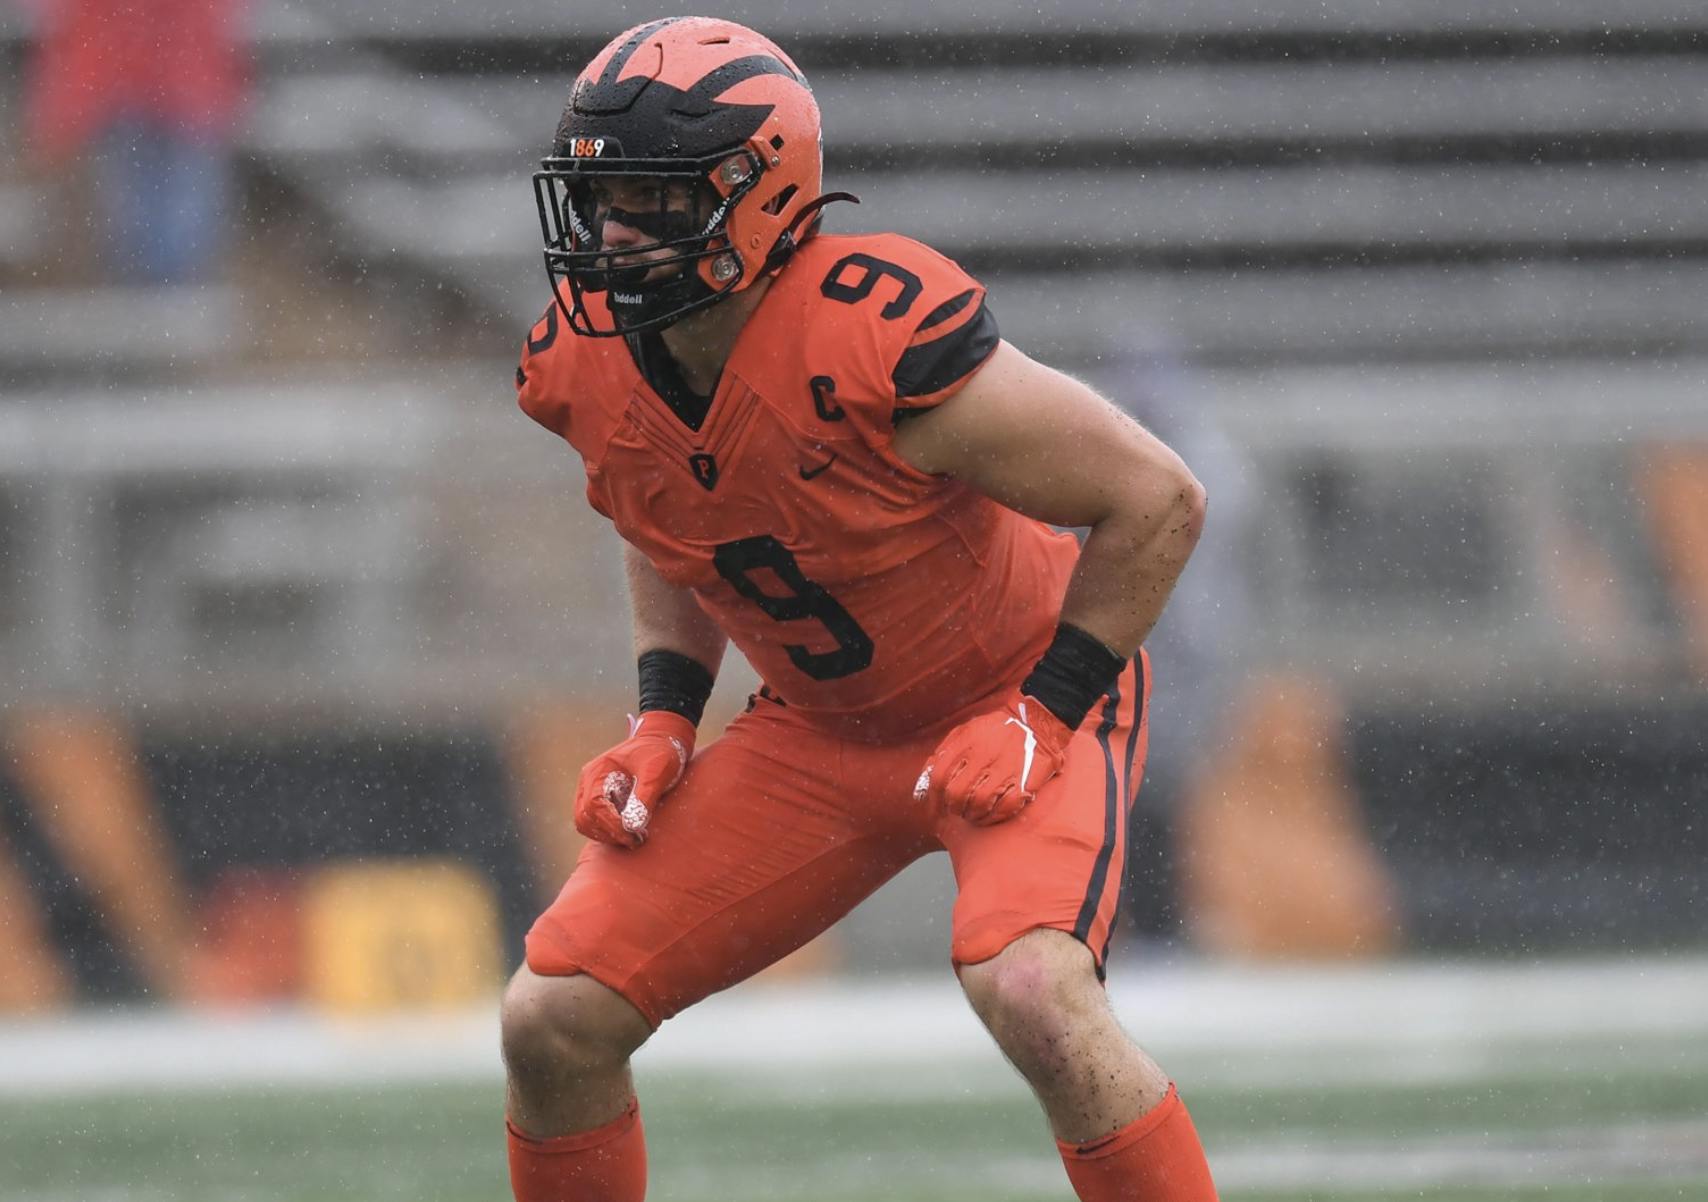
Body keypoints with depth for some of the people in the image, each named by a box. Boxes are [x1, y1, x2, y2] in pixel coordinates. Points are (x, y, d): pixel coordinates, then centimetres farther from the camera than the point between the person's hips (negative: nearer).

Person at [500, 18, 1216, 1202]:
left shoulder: (879, 347, -32)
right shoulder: (587, 370, -12)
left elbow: (1160, 501, -22)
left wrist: (1040, 715, -21)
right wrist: (663, 721, -1)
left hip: (1027, 694, -6)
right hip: (822, 735, 6)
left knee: (1031, 994, -33)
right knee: (554, 1024, -4)